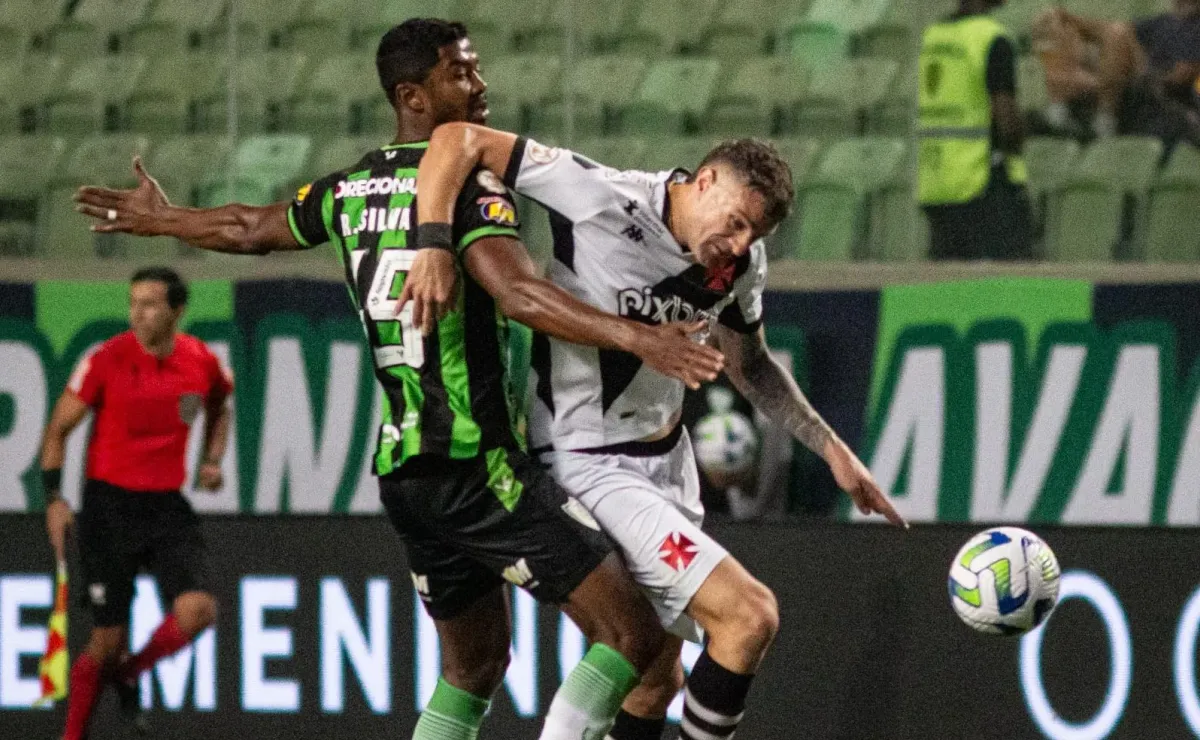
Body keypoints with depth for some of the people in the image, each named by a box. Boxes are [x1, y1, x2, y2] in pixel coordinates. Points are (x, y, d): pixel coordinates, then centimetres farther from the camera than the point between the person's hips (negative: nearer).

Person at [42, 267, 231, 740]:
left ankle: (128, 675, 12)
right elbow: (58, 430, -2)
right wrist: (54, 498, -11)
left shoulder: (203, 363, -1)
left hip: (167, 506, 3)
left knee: (197, 609, -17)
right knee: (108, 638, -3)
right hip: (109, 502, -3)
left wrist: (213, 459, 8)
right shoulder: (107, 360, -10)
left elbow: (218, 408, 24)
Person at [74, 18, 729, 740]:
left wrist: (160, 218, 49)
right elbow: (518, 293, -27)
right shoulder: (471, 183, -10)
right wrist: (632, 336, -36)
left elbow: (249, 228, 29)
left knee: (474, 664, 22)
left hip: (403, 469, 8)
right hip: (478, 465, -8)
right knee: (632, 633, -10)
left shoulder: (351, 190, 13)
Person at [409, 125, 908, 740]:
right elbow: (461, 139, -21)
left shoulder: (742, 264, -2)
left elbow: (748, 363, 19)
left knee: (656, 678, 16)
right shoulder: (602, 200, -23)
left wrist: (831, 448, 16)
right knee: (749, 614, -19)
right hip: (591, 470, -8)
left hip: (668, 459, 8)